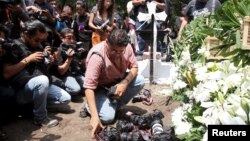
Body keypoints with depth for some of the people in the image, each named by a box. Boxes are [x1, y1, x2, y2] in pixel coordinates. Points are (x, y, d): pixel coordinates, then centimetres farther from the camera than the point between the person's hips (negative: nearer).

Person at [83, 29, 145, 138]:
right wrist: (95, 116, -43)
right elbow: (89, 87, -36)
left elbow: (134, 67, -7)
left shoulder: (126, 47, -18)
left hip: (119, 82, 5)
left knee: (140, 80, -21)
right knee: (107, 117, -25)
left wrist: (124, 83, -28)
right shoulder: (97, 56, -34)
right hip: (100, 87, -5)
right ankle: (90, 106, 8)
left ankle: (115, 105, -3)